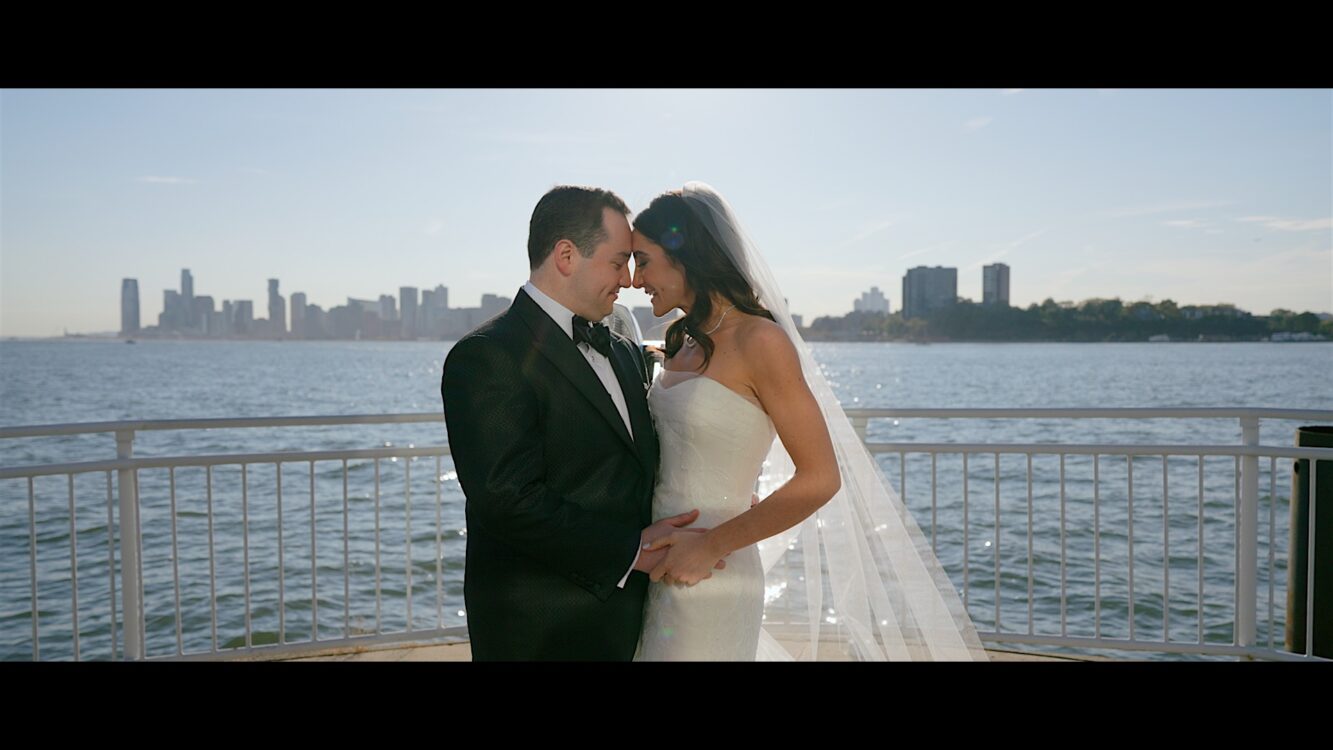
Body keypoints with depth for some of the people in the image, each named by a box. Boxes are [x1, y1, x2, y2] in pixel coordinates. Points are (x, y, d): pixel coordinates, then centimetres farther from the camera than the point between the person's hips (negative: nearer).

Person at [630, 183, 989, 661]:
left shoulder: (759, 342, -14)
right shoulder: (682, 343, 9)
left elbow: (820, 479, -16)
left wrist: (710, 547, -15)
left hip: (709, 585, -7)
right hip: (658, 566, 7)